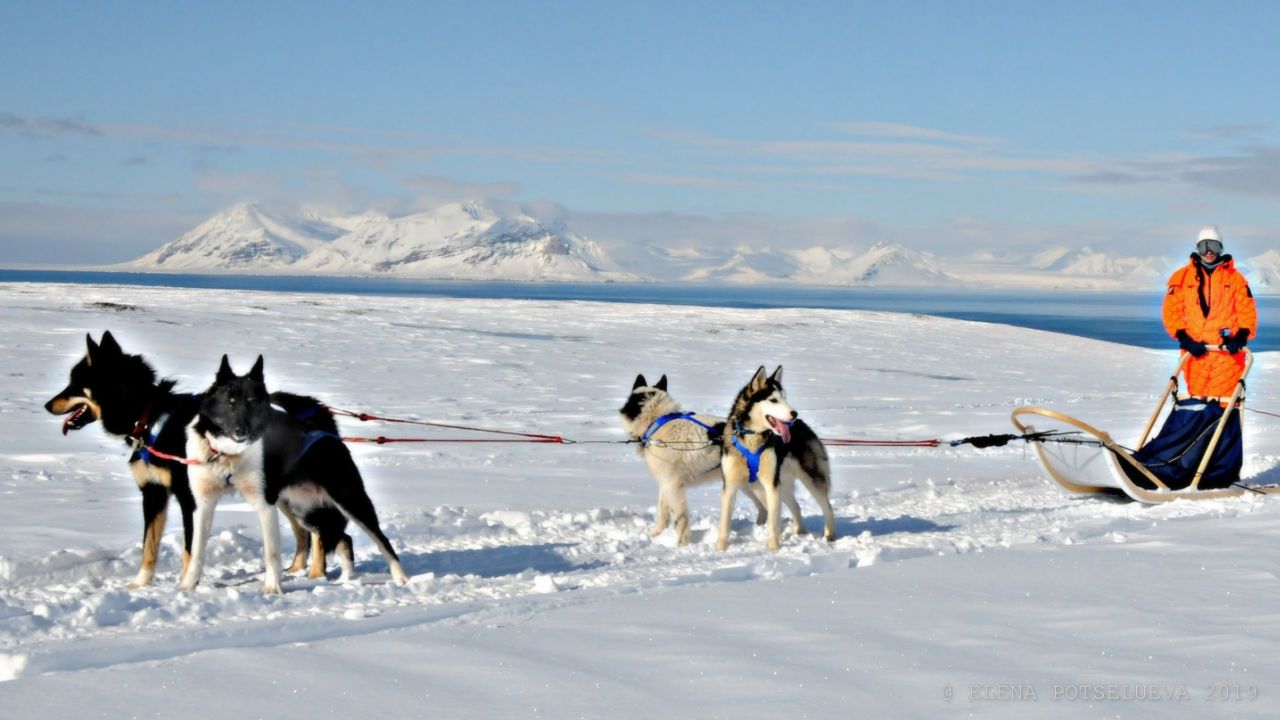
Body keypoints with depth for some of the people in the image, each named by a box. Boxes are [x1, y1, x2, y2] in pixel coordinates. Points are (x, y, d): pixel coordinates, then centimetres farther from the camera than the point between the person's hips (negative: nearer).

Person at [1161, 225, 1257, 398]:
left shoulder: (1235, 278, 11)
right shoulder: (1182, 277, 9)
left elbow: (1247, 310, 8)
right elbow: (1171, 311, 4)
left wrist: (1241, 337, -9)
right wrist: (1185, 340, -7)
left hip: (1227, 351, -1)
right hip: (1195, 351, 1)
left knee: (1225, 401, -7)